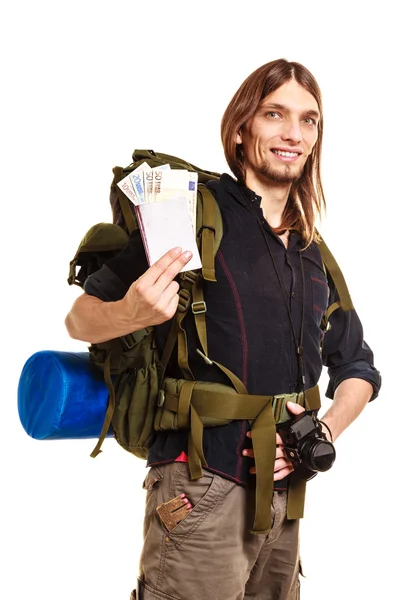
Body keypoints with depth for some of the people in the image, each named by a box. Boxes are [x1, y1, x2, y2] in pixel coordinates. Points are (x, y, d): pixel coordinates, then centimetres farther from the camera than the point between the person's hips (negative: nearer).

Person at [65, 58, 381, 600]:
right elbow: (81, 318, -5)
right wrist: (133, 314, -27)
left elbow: (357, 368, 20)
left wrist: (325, 432, 1)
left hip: (284, 495, 6)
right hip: (202, 493, -6)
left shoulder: (313, 256, 11)